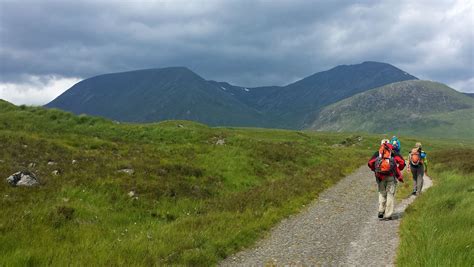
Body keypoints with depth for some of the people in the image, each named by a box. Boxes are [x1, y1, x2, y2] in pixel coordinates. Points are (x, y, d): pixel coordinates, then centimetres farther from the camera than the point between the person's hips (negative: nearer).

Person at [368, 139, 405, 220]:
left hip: (380, 176, 1)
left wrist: (375, 170, 17)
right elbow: (402, 162, -3)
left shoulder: (377, 153, 12)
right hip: (391, 176, -1)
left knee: (382, 194, 16)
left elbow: (370, 163, 1)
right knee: (390, 194, 5)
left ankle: (381, 211, 3)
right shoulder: (393, 152, 10)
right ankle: (387, 215, 3)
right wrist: (398, 170, 12)